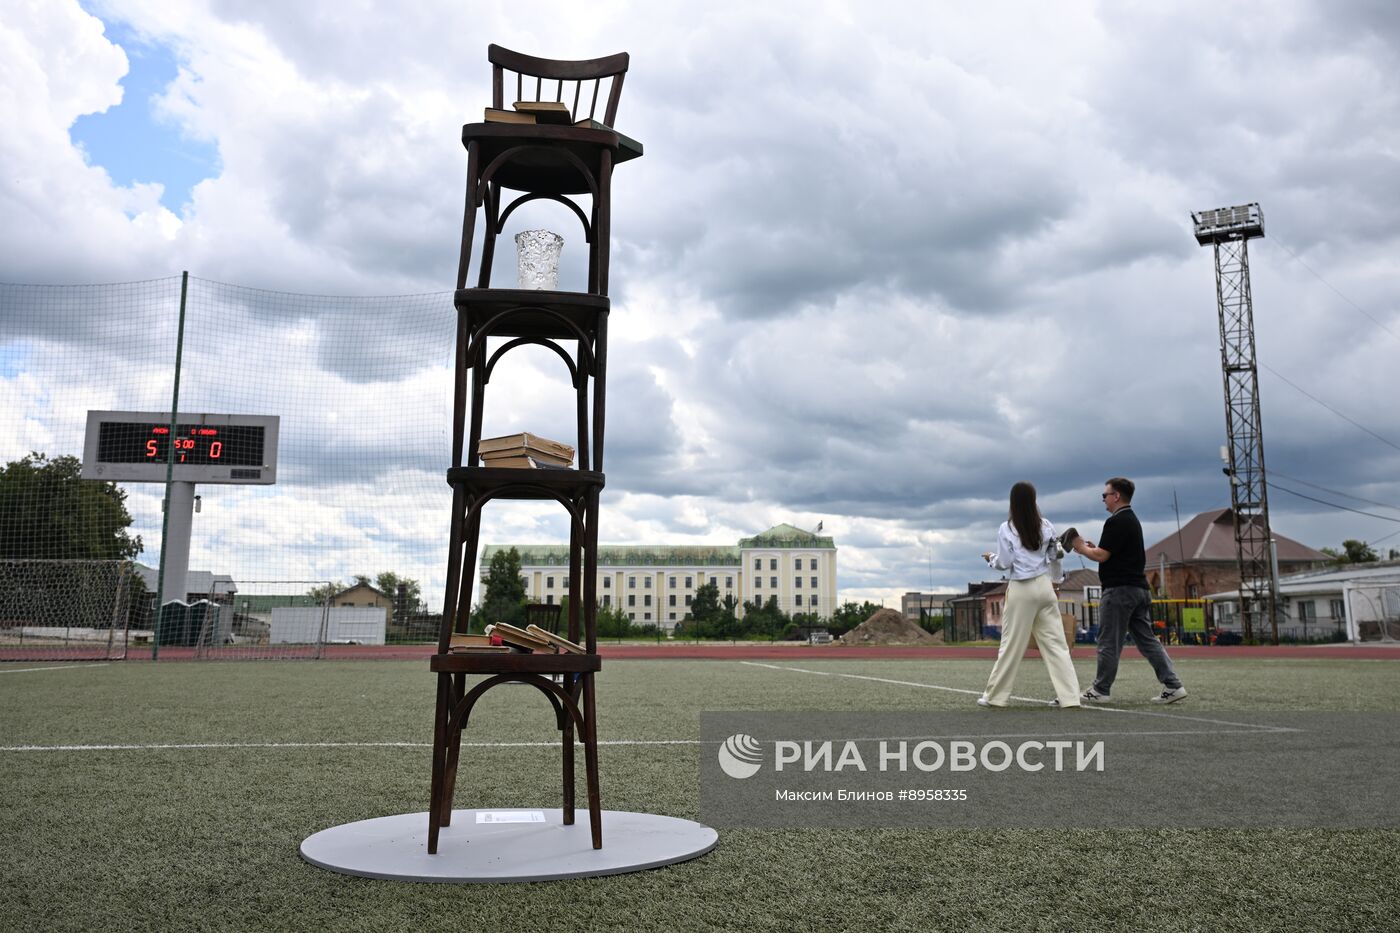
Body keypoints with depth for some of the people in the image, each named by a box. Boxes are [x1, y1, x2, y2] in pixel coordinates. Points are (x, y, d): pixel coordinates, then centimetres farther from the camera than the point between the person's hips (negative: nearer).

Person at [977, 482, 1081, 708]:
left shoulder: (1006, 528, -8)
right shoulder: (1046, 526, 4)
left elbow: (1004, 563, -8)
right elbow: (1055, 555, 11)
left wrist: (991, 558, 13)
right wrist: (1056, 579, 27)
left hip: (1021, 590, -3)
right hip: (1044, 585, 3)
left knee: (1011, 644, 3)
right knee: (1055, 642, 4)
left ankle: (994, 695, 12)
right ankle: (1068, 696, 0)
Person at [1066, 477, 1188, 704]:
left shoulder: (1116, 521, -14)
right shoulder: (1132, 520, 19)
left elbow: (1102, 556, -16)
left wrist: (1081, 547, 0)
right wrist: (1093, 548, 16)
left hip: (1119, 590, -10)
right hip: (1139, 589, 10)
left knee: (1109, 643, -1)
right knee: (1146, 639, 9)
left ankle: (1100, 690, 6)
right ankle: (1172, 685, 4)